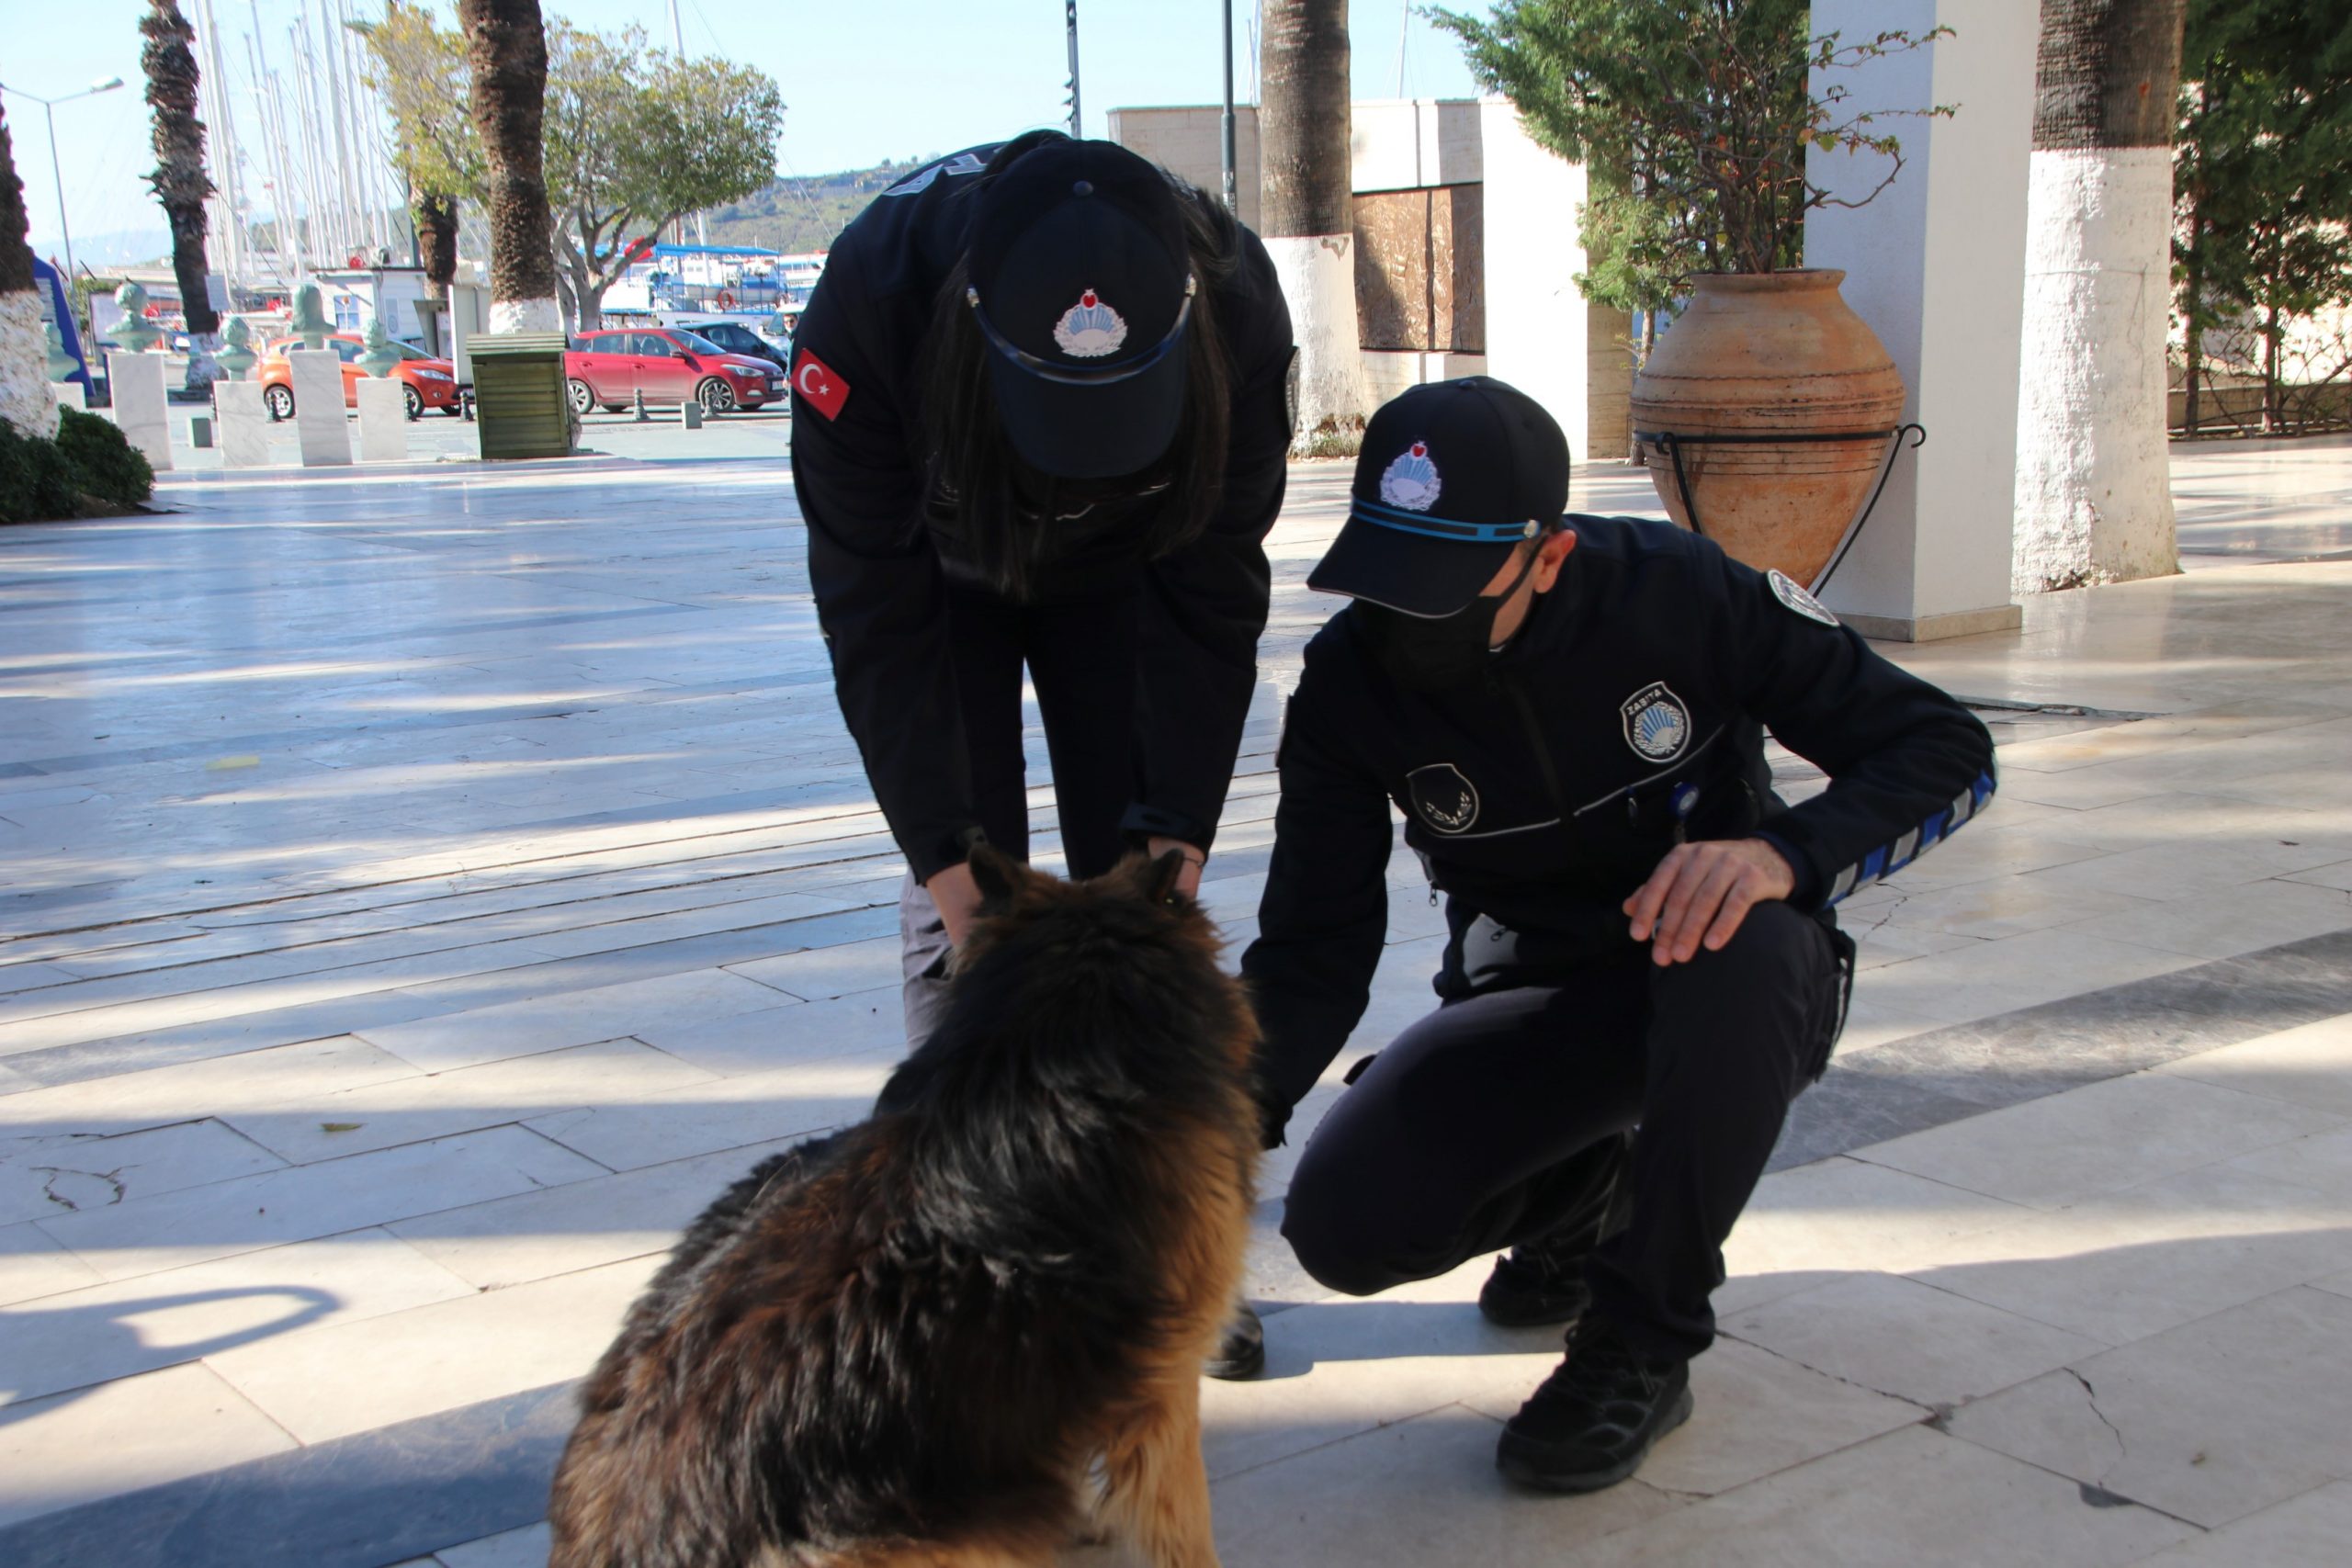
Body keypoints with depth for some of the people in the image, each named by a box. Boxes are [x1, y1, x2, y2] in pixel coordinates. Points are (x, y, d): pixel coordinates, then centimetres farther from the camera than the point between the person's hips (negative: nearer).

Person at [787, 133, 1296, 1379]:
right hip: (936, 563, -1)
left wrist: (1176, 834, -29)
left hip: (1123, 571, 1)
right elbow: (879, 618, -32)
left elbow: (1212, 599, -24)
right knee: (960, 900, -10)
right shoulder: (871, 298, -40)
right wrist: (954, 865, -34)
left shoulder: (1235, 309, -35)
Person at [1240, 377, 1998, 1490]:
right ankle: (1583, 1189, 13)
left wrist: (1785, 854, -37)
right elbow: (1314, 951, -13)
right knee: (1344, 1224, -21)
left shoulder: (1678, 592, -22)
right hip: (1531, 1000, 3)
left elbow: (1947, 749, -16)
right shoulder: (1352, 680, -14)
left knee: (1743, 956, -39)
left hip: (1727, 981, -2)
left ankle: (1642, 1345, -19)